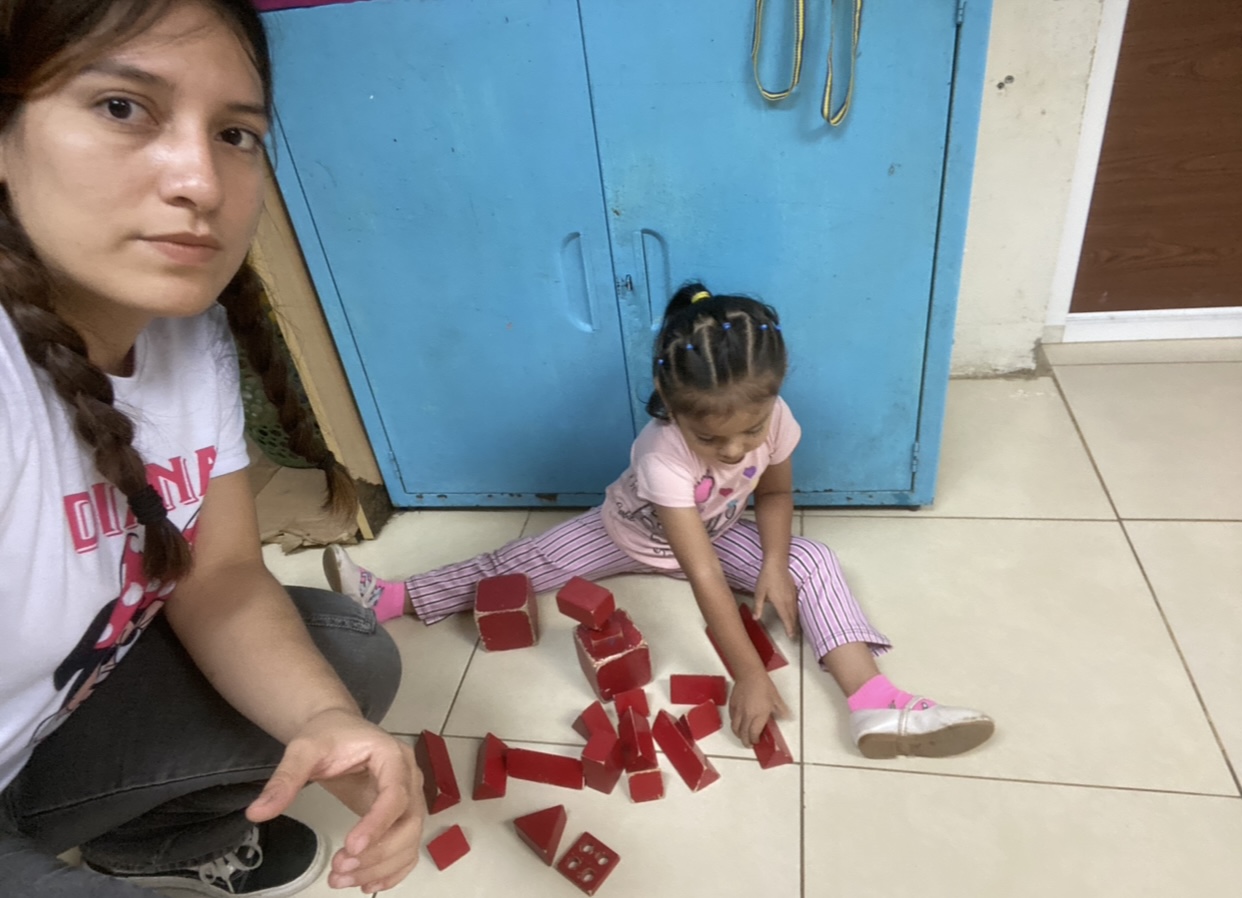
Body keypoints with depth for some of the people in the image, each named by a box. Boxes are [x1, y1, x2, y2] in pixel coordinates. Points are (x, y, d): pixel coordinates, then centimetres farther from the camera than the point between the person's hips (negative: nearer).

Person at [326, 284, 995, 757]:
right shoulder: (662, 455, -41)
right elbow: (702, 574, -43)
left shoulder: (772, 418, -29)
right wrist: (747, 674, -42)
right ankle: (390, 600, 6)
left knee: (813, 563, -17)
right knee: (516, 566, -6)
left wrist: (774, 563, -23)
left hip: (719, 530, 3)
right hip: (633, 533, -2)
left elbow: (775, 492, -7)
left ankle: (876, 706, -24)